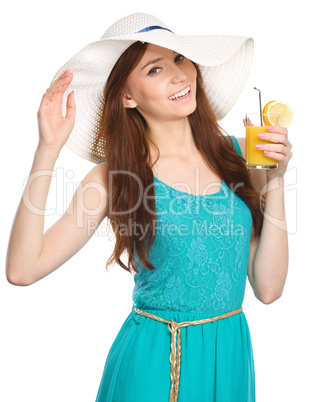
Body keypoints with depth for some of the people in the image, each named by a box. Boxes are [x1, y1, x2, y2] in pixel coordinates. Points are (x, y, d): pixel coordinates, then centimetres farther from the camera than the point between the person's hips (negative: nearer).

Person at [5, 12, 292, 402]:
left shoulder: (237, 154, -4)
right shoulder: (114, 176, -10)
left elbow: (268, 288, -5)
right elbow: (22, 269, -20)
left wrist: (275, 179, -11)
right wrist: (48, 148, -22)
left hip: (232, 354, 4)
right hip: (154, 362, -3)